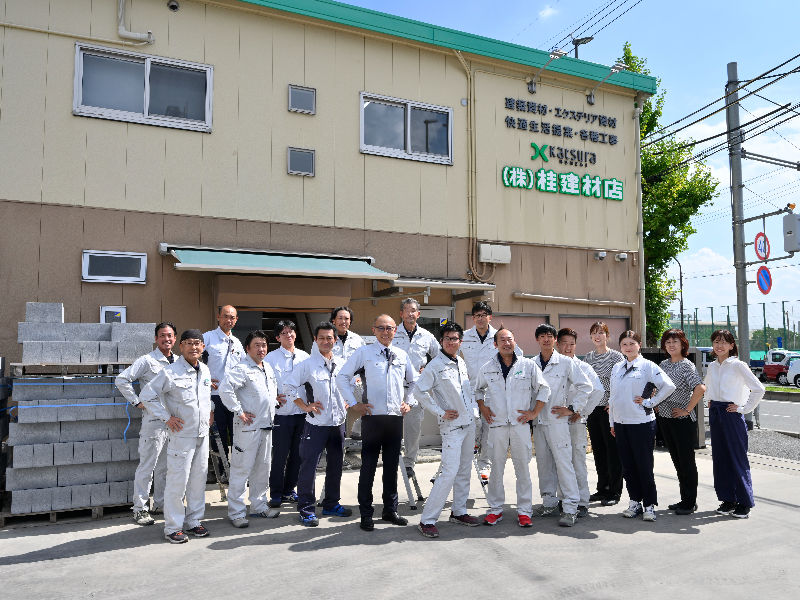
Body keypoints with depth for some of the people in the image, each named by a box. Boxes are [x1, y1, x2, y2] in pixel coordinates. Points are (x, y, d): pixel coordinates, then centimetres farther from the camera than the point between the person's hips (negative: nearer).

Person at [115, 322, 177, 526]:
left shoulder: (178, 362, 12)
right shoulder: (147, 361, -6)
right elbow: (121, 380, -10)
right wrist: (137, 402, -11)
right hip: (154, 419, -6)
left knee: (165, 466, 15)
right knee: (147, 466, -2)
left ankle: (161, 504, 27)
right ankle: (140, 509, 8)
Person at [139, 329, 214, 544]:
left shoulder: (205, 371, 8)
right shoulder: (170, 372, -12)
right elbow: (146, 395, -10)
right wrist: (167, 417, -12)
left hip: (203, 435, 6)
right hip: (181, 435, -6)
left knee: (199, 479, 13)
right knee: (177, 481, -2)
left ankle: (194, 521, 27)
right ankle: (173, 527, 11)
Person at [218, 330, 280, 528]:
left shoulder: (268, 368, 13)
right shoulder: (242, 369, -14)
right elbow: (225, 389, -26)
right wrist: (239, 412, -22)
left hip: (266, 426, 8)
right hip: (248, 427, -8)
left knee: (262, 468, 16)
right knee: (242, 469, -2)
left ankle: (259, 506, 29)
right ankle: (236, 512, 7)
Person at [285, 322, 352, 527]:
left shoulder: (342, 364, 7)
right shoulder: (307, 365, -7)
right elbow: (290, 387, -5)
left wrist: (347, 403, 9)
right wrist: (305, 406, -9)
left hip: (338, 423, 5)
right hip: (316, 423, -5)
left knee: (336, 465, 14)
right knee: (309, 466, -4)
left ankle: (331, 504, 29)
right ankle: (306, 509, 9)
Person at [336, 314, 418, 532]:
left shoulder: (402, 355, 11)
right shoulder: (364, 352, -1)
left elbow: (413, 381, 24)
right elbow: (342, 377, 0)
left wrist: (409, 402, 11)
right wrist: (354, 403, -5)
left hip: (396, 417, 4)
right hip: (372, 416, -4)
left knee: (392, 465, 13)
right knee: (368, 466, 1)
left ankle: (390, 510, 26)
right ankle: (366, 514, 13)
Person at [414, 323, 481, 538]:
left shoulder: (461, 363, 11)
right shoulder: (435, 365, -11)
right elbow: (419, 391, -15)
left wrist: (474, 409, 14)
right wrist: (440, 412, -14)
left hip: (469, 423, 7)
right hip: (451, 426, -7)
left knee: (464, 470, 13)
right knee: (450, 472, -13)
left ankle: (459, 512, 27)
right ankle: (427, 519, -6)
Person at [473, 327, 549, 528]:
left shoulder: (528, 365, 1)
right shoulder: (487, 368, 5)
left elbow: (544, 389, 8)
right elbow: (478, 389, 22)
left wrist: (534, 412, 2)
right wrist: (483, 408, 9)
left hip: (520, 424, -1)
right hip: (497, 425, 1)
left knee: (523, 468, 4)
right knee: (496, 468, 6)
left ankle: (524, 511, 14)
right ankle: (495, 509, 18)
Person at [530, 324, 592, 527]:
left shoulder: (566, 363, -1)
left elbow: (585, 386, 1)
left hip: (557, 421, -4)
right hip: (537, 420, 4)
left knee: (563, 463, -7)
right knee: (543, 463, 10)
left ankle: (570, 508, -1)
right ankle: (549, 503, 22)